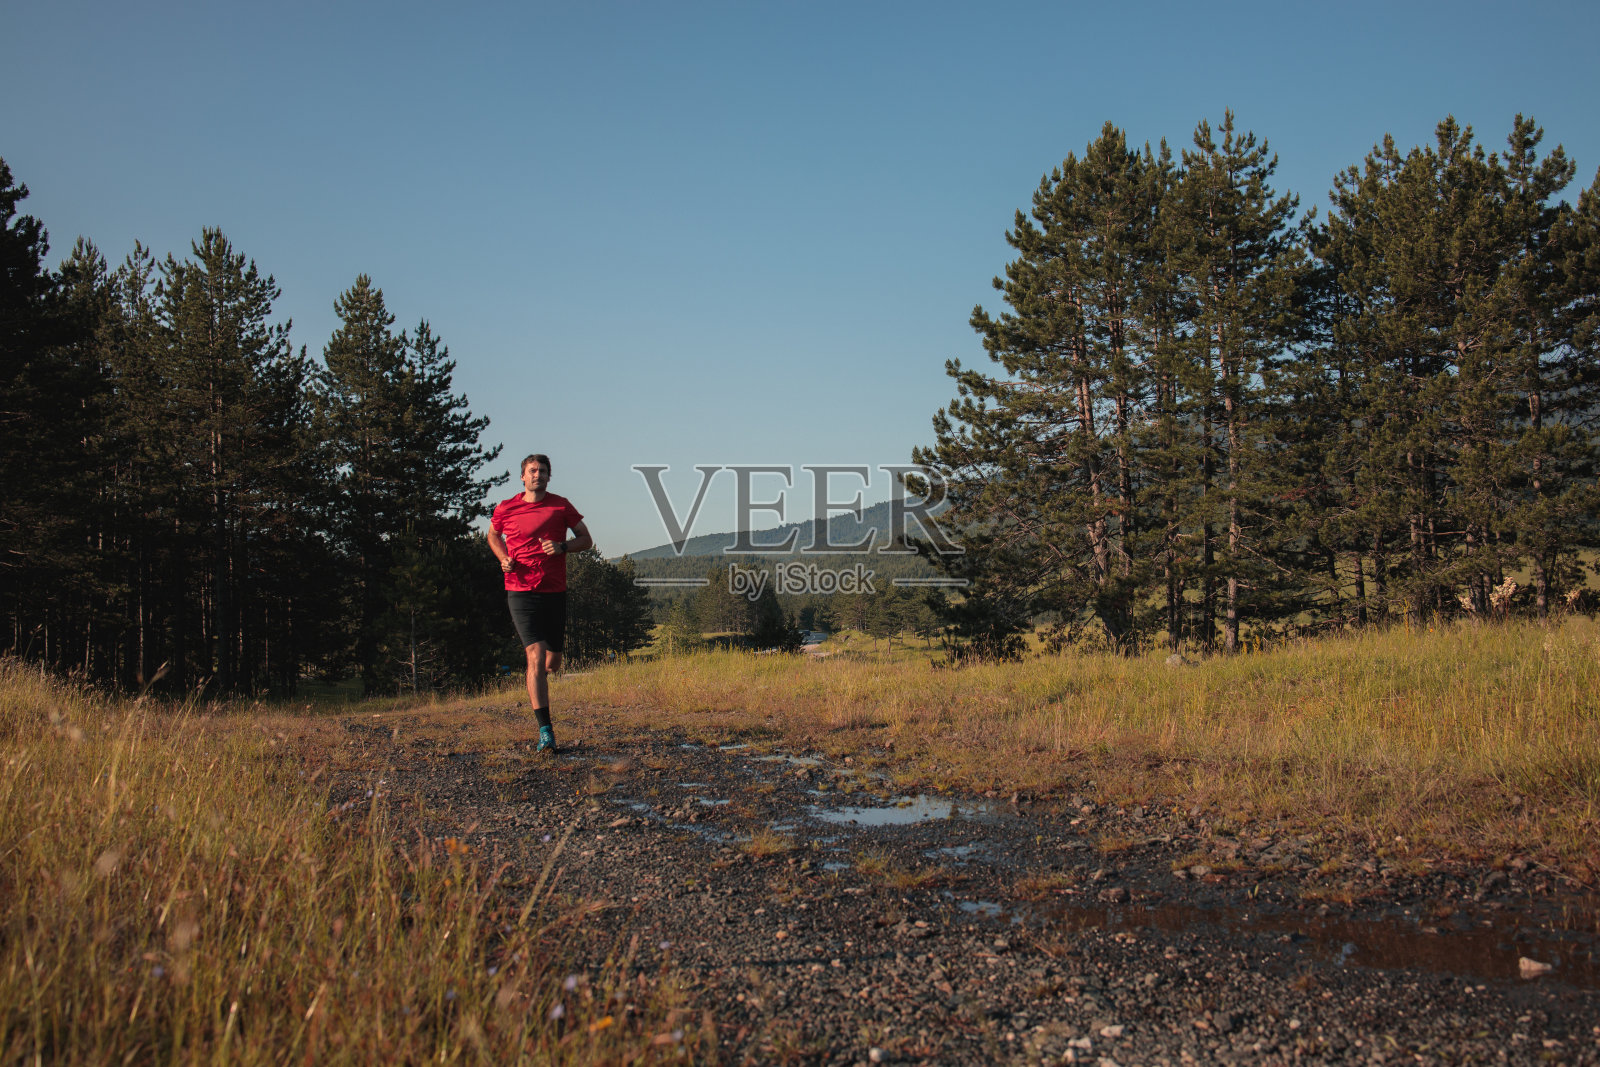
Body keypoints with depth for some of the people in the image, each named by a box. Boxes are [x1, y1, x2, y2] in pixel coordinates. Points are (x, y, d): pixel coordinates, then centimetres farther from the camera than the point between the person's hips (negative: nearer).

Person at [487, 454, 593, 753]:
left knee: (552, 663, 9)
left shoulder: (561, 506, 2)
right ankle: (545, 731, -16)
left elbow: (586, 539, 9)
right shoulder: (505, 509, 2)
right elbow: (493, 535, 22)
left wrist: (562, 547, -11)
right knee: (536, 656, -16)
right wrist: (503, 558, 2)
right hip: (521, 592, -2)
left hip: (555, 592, 2)